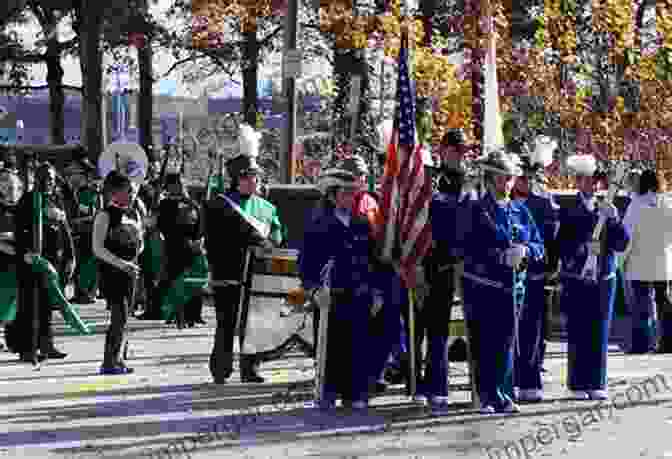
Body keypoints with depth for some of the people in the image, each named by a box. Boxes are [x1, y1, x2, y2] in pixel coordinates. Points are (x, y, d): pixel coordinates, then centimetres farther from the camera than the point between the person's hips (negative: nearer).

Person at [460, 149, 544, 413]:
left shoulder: (520, 211, 12)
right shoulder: (474, 210, -2)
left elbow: (539, 245, 12)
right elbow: (468, 248, -12)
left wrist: (526, 251, -11)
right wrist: (502, 256, -20)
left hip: (513, 287, 4)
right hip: (482, 287, -4)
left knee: (507, 343, 5)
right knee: (485, 344, -1)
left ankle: (503, 396, 13)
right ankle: (488, 398, 6)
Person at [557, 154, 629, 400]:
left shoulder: (608, 210, 9)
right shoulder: (567, 212, 0)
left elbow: (622, 244, 1)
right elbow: (560, 246, -5)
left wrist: (612, 219, -12)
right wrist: (584, 247, -19)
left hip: (604, 279, 3)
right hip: (576, 281, -3)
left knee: (600, 333, 4)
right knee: (578, 333, -2)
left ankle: (596, 383, 10)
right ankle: (578, 385, 3)